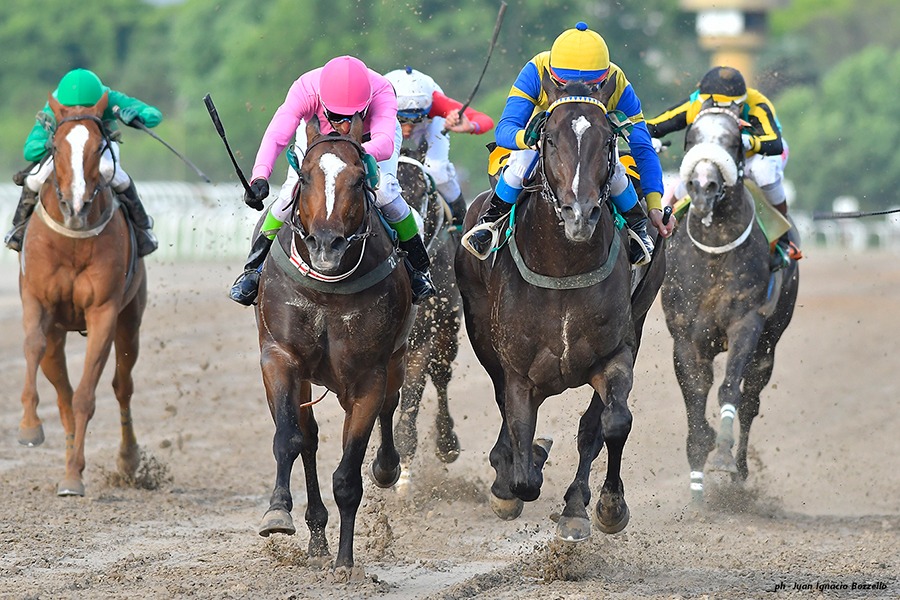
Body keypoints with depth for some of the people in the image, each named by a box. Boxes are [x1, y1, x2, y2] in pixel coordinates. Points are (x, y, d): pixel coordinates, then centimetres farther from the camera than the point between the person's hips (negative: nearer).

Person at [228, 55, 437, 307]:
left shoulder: (381, 92, -41)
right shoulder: (304, 90, -39)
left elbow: (385, 142, -55)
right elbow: (275, 136, -49)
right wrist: (259, 177, -66)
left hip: (371, 138, -1)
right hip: (318, 135, 1)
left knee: (384, 190, -26)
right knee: (293, 191, -19)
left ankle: (418, 266, -5)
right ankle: (254, 269, -2)